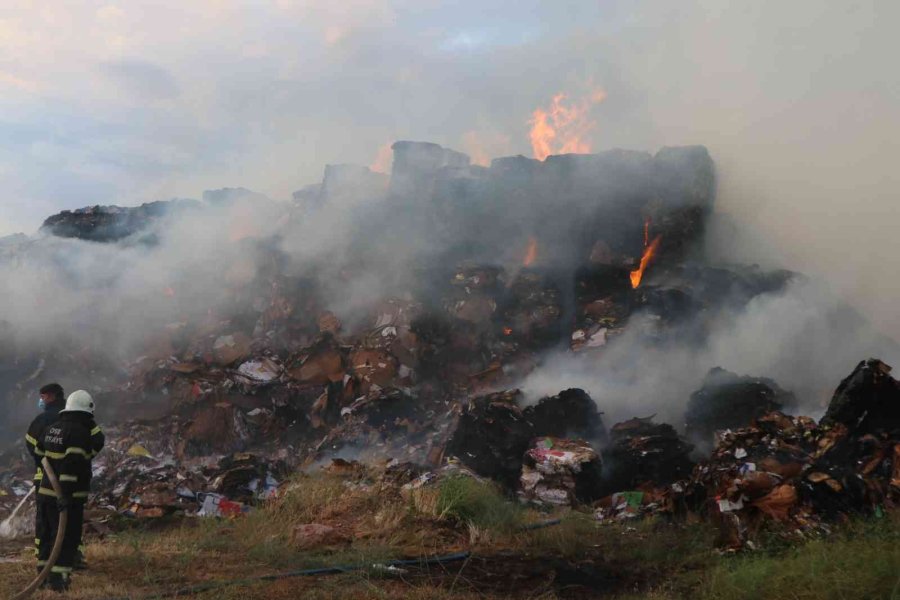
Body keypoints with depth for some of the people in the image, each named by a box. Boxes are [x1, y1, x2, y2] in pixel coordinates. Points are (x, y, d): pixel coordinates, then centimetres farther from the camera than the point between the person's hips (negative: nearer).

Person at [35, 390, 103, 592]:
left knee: (47, 536, 18)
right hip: (67, 497, -8)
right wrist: (66, 493, -26)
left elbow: (39, 455, 19)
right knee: (67, 539, -1)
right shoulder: (80, 432, -16)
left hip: (45, 492, 8)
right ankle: (57, 579, -2)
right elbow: (71, 464, -24)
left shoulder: (51, 428, 11)